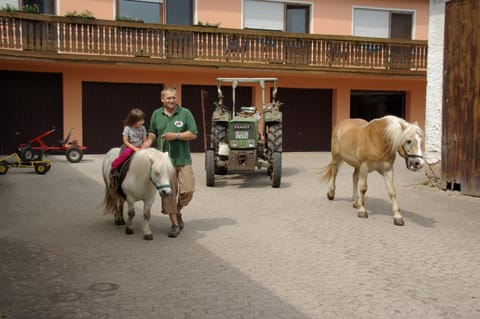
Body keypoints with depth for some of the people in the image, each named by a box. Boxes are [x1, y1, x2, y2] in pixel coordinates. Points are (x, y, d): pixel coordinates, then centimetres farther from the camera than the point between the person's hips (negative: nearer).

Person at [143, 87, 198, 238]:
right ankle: (175, 224, 15)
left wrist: (176, 135, -15)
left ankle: (178, 212, 24)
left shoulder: (185, 113, 0)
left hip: (183, 159, -1)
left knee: (187, 190, -6)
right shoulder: (156, 114, 8)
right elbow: (152, 136, 13)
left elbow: (193, 134, -3)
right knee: (168, 193, 2)